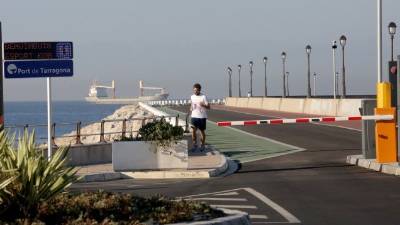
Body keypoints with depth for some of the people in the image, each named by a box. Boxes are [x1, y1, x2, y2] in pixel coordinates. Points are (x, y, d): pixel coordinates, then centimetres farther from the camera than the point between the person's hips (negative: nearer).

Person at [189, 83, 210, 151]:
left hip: (202, 117, -3)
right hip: (194, 116, 3)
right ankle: (195, 144, 4)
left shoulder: (203, 97, -9)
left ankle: (203, 145, 22)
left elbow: (208, 107, -10)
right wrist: (191, 108, 4)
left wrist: (203, 105, -29)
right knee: (193, 130, -10)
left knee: (202, 131, 7)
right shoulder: (192, 97, 6)